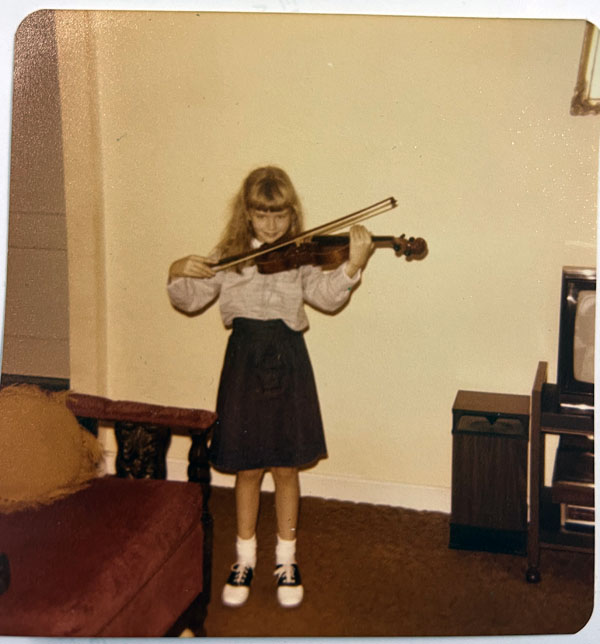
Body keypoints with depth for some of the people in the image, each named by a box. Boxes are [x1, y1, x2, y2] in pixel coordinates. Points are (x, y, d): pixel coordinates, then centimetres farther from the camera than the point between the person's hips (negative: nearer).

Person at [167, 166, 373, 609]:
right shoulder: (228, 256, 4)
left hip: (288, 363, -1)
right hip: (244, 361, 1)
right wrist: (178, 274, -16)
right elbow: (192, 300, 3)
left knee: (286, 468, 9)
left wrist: (353, 266, -29)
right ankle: (245, 558, 28)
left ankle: (287, 560, 25)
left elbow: (327, 297, -13)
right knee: (247, 469, 11)